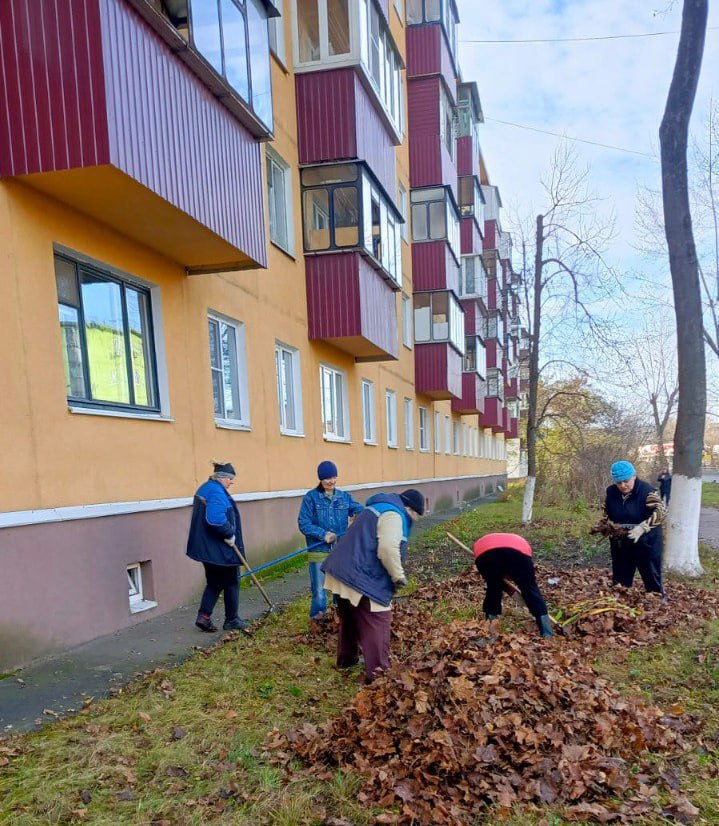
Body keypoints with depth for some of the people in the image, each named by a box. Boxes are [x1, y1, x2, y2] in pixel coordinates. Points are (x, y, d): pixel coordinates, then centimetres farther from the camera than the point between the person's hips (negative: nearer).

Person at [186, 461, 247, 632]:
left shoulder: (203, 489, 12)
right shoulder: (217, 493, -20)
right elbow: (216, 519, -33)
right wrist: (230, 534, -19)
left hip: (206, 547, 9)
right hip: (221, 549, -9)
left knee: (214, 582, 18)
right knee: (231, 583, 7)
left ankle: (204, 616, 11)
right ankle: (231, 620, 17)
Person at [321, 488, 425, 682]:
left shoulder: (380, 508, 21)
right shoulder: (393, 514, -11)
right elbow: (388, 549, -26)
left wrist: (392, 575, 19)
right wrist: (399, 576, -12)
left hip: (341, 571, 10)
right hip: (359, 577, -10)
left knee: (350, 617, 25)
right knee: (377, 622, -1)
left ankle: (346, 658, 39)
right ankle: (377, 672, 1)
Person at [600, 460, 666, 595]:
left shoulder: (646, 490, -18)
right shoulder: (611, 492, -2)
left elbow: (660, 511, -27)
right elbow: (606, 513, 13)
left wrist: (642, 527, -38)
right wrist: (603, 525, -6)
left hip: (645, 542, -5)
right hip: (620, 542, 5)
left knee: (651, 575, 5)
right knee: (620, 576, 16)